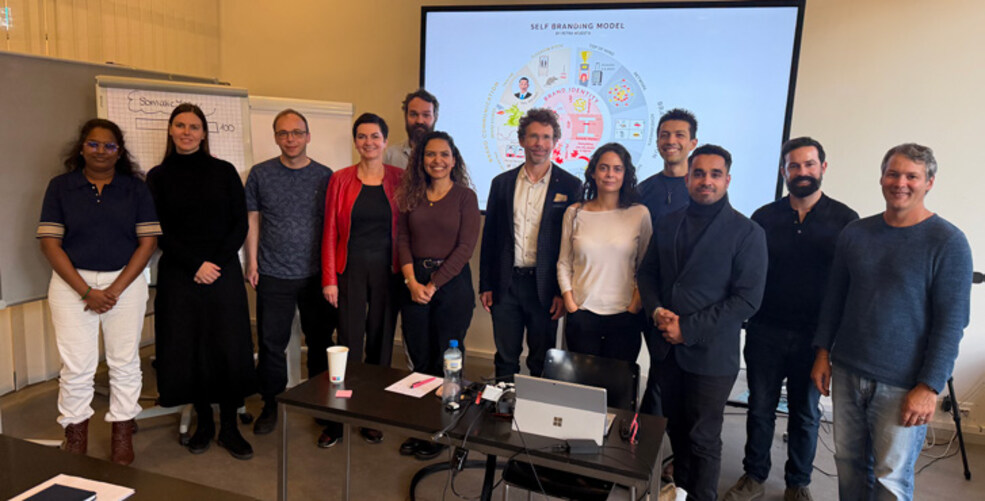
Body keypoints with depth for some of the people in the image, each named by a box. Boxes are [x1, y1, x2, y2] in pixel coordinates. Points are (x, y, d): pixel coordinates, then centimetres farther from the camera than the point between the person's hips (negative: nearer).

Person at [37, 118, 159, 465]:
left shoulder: (136, 187, 3)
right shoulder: (60, 187, 3)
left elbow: (148, 241, -2)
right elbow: (50, 243, -2)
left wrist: (115, 290, -10)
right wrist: (86, 291, -11)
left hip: (125, 282, 1)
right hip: (73, 284, 0)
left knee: (125, 362, 6)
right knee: (76, 366, 2)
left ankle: (122, 440, 20)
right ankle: (75, 442, 19)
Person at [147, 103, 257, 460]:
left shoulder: (224, 172, 5)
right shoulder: (159, 177, 5)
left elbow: (240, 223, 2)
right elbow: (160, 231, 0)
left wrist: (218, 262, -10)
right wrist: (195, 265, -11)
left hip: (223, 271, 0)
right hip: (179, 275, 1)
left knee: (229, 346, -1)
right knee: (187, 348, 4)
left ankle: (229, 428, 11)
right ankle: (203, 422, 20)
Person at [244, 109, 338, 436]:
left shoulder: (324, 176, 2)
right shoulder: (260, 174, 2)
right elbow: (252, 220, 7)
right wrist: (252, 262, 1)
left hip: (316, 274, 0)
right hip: (273, 274, 0)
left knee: (320, 341, 9)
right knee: (271, 343, 6)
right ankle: (271, 405, 23)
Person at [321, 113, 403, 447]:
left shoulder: (399, 179, 2)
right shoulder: (340, 180, 1)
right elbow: (330, 232, 1)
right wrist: (329, 278, -3)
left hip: (387, 270, 1)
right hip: (351, 269, -1)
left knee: (381, 342, 8)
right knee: (349, 343, -1)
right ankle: (338, 420, 13)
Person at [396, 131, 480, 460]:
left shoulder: (465, 196, -2)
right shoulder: (412, 195, 9)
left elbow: (465, 247, -8)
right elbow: (402, 238, 5)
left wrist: (433, 284, -10)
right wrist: (412, 280, -9)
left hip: (452, 283, -3)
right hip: (414, 283, 3)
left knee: (446, 361, 4)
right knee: (419, 359, 9)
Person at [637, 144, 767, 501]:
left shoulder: (747, 233, -9)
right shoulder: (668, 224, 7)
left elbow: (747, 300, -13)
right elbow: (647, 273, 13)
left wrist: (688, 328, -16)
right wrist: (656, 310, -8)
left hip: (711, 355, -4)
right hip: (667, 348, 5)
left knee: (703, 438, 6)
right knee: (676, 428, 18)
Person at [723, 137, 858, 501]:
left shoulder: (844, 220, -2)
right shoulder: (764, 218, 2)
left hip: (814, 335, -1)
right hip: (765, 331, 1)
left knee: (806, 413, 13)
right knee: (760, 409, 11)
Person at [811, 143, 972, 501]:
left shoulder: (948, 243, -8)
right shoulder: (855, 234, 6)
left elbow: (951, 321, -10)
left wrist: (929, 387, -13)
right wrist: (823, 352, 8)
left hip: (903, 385, -4)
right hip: (847, 373, 4)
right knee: (849, 462, 12)